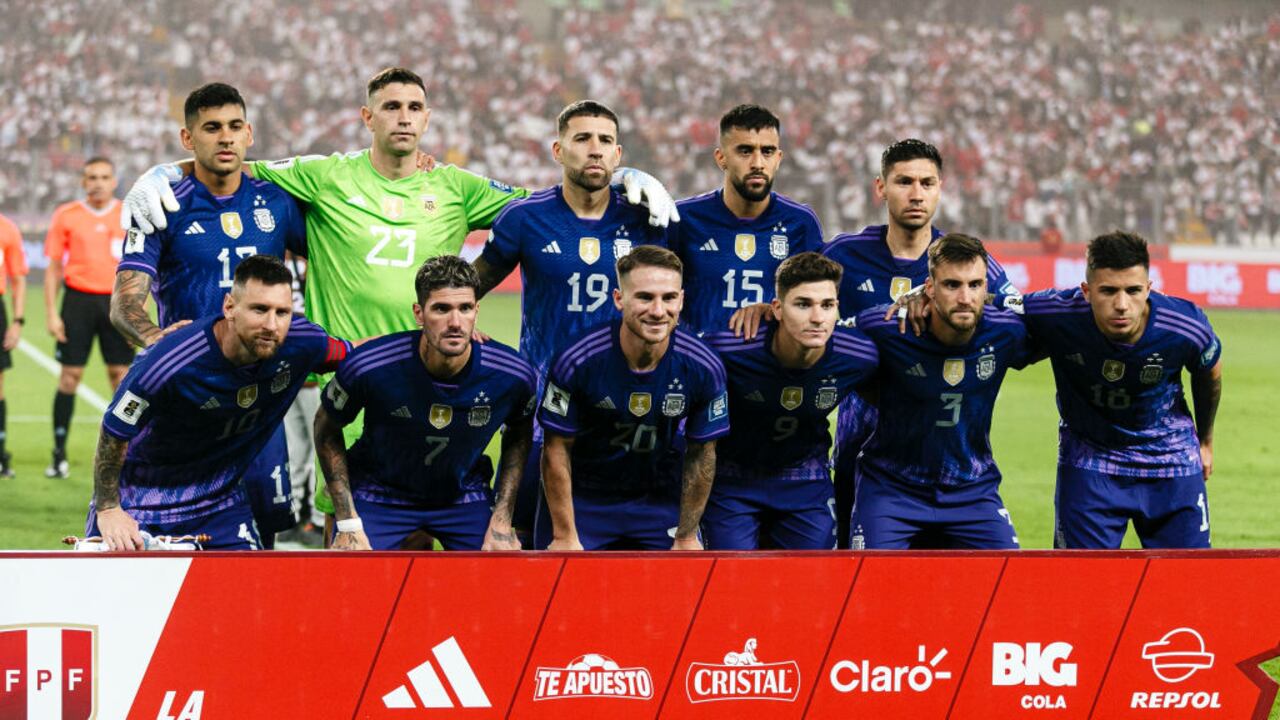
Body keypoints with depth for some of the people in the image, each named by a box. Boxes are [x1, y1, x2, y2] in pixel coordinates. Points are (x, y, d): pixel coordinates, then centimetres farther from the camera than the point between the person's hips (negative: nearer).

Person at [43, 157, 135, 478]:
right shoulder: (66, 216, 3)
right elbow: (54, 268, 5)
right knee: (70, 375, -2)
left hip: (116, 302, 1)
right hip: (78, 298, -1)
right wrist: (52, 314, -2)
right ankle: (59, 454, 3)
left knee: (121, 374, 0)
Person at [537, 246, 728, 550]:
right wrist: (565, 538, -12)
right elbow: (557, 449, -14)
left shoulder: (704, 368, -19)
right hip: (582, 499, -2)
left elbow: (701, 454, -5)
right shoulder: (576, 361, -25)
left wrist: (686, 537, -1)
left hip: (662, 501, 2)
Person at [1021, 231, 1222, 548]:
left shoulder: (1186, 328, -23)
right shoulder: (1055, 316, -28)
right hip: (1087, 459, -1)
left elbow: (1209, 374, 2)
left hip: (1171, 460, 1)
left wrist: (1205, 441, 16)